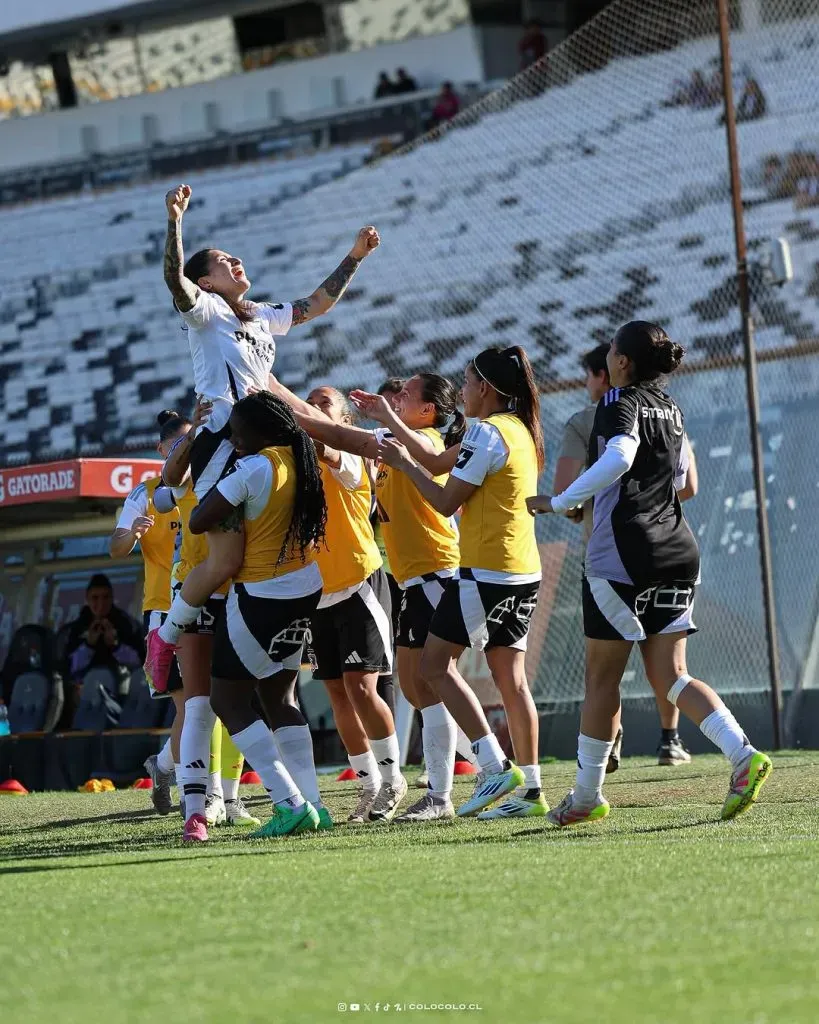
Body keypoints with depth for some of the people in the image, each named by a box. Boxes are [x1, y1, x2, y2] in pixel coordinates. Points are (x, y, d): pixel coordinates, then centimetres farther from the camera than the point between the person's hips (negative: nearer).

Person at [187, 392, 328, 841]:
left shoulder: (255, 468, -21)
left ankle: (291, 804, -8)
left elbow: (198, 523, -20)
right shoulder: (301, 458, 0)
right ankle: (311, 804, 12)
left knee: (228, 701, 3)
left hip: (261, 598, -8)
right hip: (305, 590, 8)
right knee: (280, 698, 19)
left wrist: (215, 485, -2)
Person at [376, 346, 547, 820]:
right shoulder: (519, 430, 15)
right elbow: (437, 462, 21)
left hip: (487, 574, -9)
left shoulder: (487, 432, -14)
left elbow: (446, 501, -13)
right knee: (511, 678, 9)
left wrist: (404, 463, -1)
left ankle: (496, 768, -10)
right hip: (524, 572, 9)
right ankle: (530, 788, 7)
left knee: (436, 663, -2)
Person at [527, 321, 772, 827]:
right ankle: (743, 755, -15)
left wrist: (559, 501, -22)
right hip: (676, 550, 7)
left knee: (602, 677, 3)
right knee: (670, 675, 5)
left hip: (623, 553, -7)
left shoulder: (620, 403, -7)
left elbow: (619, 457, -27)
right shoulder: (671, 408, 16)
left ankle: (587, 795, 10)